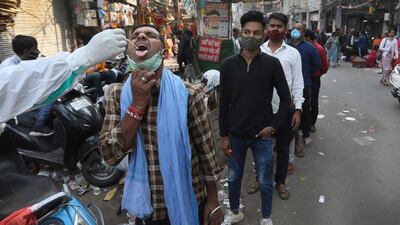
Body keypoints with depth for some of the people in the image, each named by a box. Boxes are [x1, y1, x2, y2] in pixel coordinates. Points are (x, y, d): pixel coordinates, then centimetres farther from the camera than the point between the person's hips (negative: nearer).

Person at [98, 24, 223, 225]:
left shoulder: (188, 94, -14)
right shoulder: (116, 94, -6)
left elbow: (206, 150, -7)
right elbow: (110, 155, -14)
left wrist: (213, 200, -2)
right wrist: (138, 103, -22)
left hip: (187, 202, -1)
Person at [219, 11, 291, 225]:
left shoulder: (272, 64, -7)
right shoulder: (228, 65, -3)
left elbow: (285, 98, 1)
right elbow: (224, 103, 1)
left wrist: (274, 125, -8)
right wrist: (224, 134, 0)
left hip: (262, 135, -1)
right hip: (235, 135, 2)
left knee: (264, 181, 13)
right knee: (233, 177, 18)